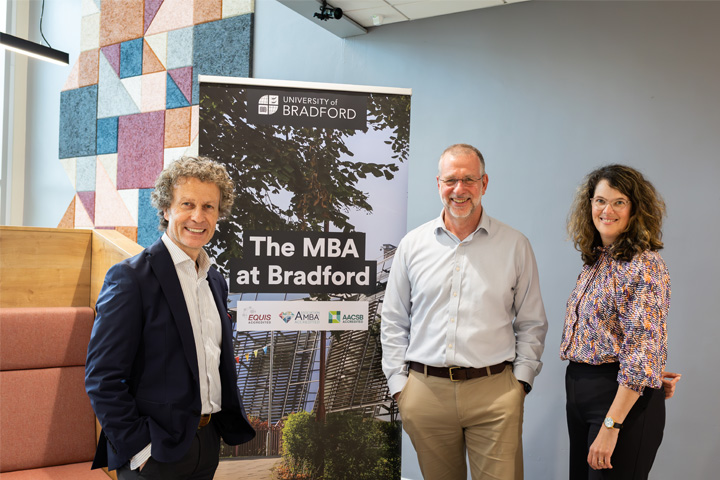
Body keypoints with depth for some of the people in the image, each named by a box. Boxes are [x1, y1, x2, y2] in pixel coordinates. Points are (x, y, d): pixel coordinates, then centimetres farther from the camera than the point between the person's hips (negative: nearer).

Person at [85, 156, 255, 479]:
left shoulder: (216, 282, 9)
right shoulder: (130, 277, -13)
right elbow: (102, 378, -16)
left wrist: (232, 422, 11)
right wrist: (138, 447, -16)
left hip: (208, 441, 7)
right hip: (155, 454, -6)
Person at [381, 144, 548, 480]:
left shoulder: (515, 246, 4)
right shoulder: (413, 245, 6)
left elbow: (532, 323, 9)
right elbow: (393, 322, 9)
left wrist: (521, 379, 0)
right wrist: (398, 382, 4)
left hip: (495, 392, -1)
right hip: (425, 391, 1)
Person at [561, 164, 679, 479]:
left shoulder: (645, 265, -16)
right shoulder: (595, 260, 9)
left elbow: (643, 353, -21)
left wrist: (611, 425, -22)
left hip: (623, 397, -8)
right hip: (578, 390, 8)